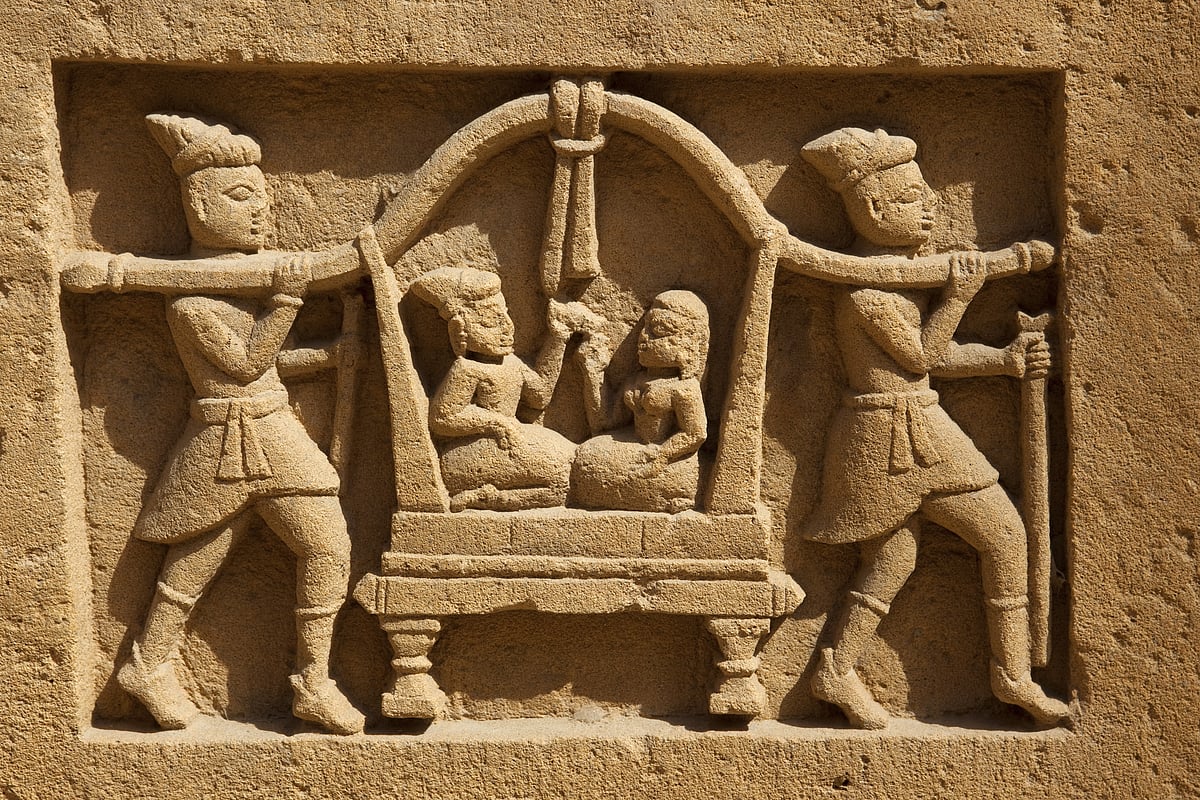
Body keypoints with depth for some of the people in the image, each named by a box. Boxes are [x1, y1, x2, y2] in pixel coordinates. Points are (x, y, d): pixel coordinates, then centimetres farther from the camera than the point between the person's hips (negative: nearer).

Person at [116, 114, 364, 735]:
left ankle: (313, 681, 11)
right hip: (225, 440, -8)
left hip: (276, 434, 8)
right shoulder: (188, 301, -15)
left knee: (329, 546, 2)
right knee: (195, 558, 3)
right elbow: (246, 361, -15)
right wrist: (286, 298, -22)